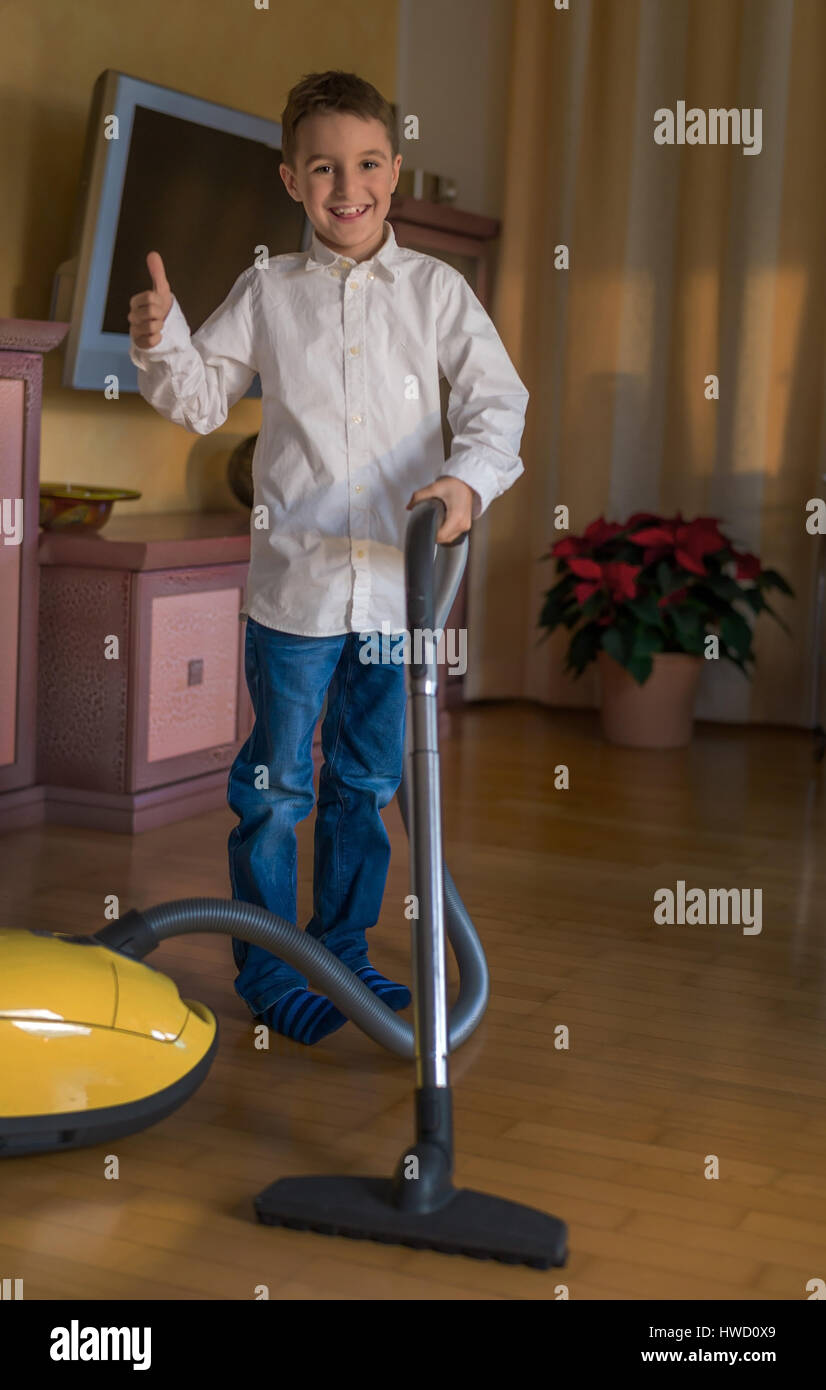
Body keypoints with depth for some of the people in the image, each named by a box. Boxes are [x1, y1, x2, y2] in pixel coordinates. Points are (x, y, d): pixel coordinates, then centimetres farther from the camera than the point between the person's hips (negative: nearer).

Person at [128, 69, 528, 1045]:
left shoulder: (436, 290, 2)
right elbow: (202, 400, 7)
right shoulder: (267, 293, 3)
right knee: (276, 783, 7)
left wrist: (469, 480, -25)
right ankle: (265, 962, 22)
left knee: (369, 780, 14)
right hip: (295, 580, -1)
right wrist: (162, 342, -13)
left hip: (401, 581, 1)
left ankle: (342, 943, 31)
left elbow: (498, 400, -6)